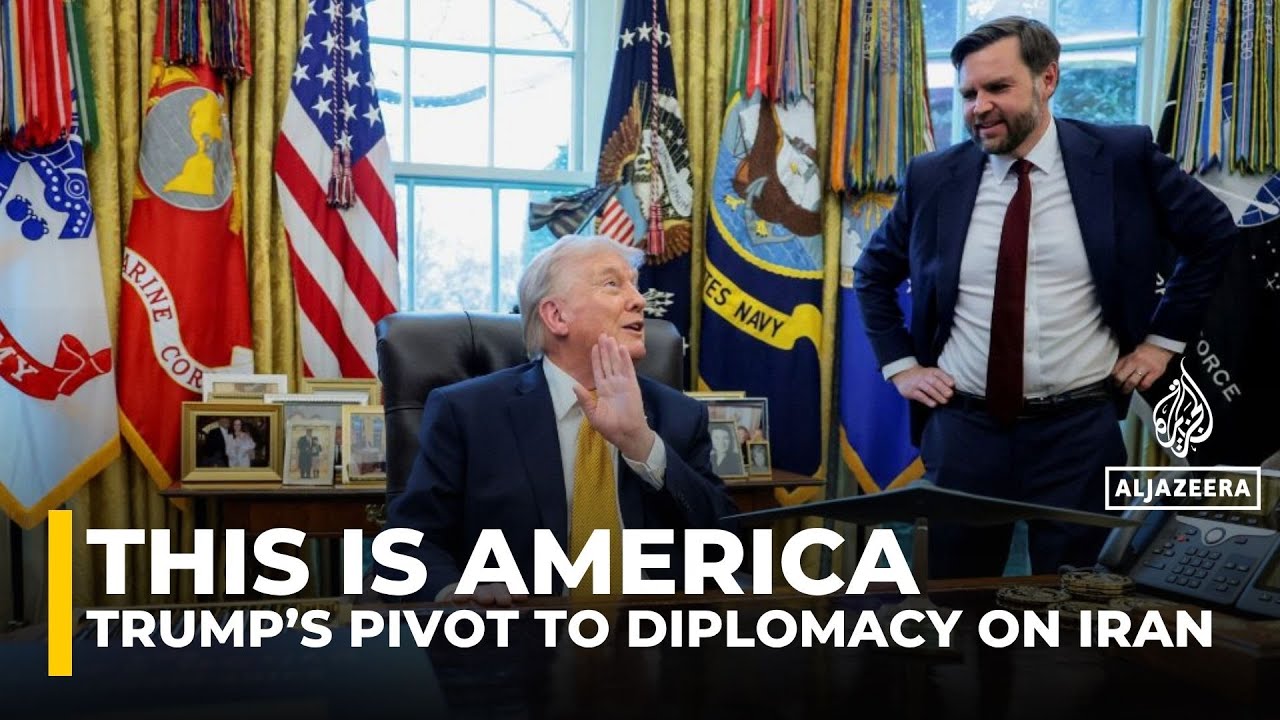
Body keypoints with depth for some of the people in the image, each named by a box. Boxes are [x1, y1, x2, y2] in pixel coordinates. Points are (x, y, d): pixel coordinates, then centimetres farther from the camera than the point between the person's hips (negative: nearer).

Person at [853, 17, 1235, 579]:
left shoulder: (1122, 157, -4)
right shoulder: (934, 178, 0)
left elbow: (1216, 236, 8)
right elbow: (873, 273, 14)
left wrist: (1164, 338, 4)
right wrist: (900, 364, 6)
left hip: (1079, 428, -1)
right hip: (962, 425, 2)